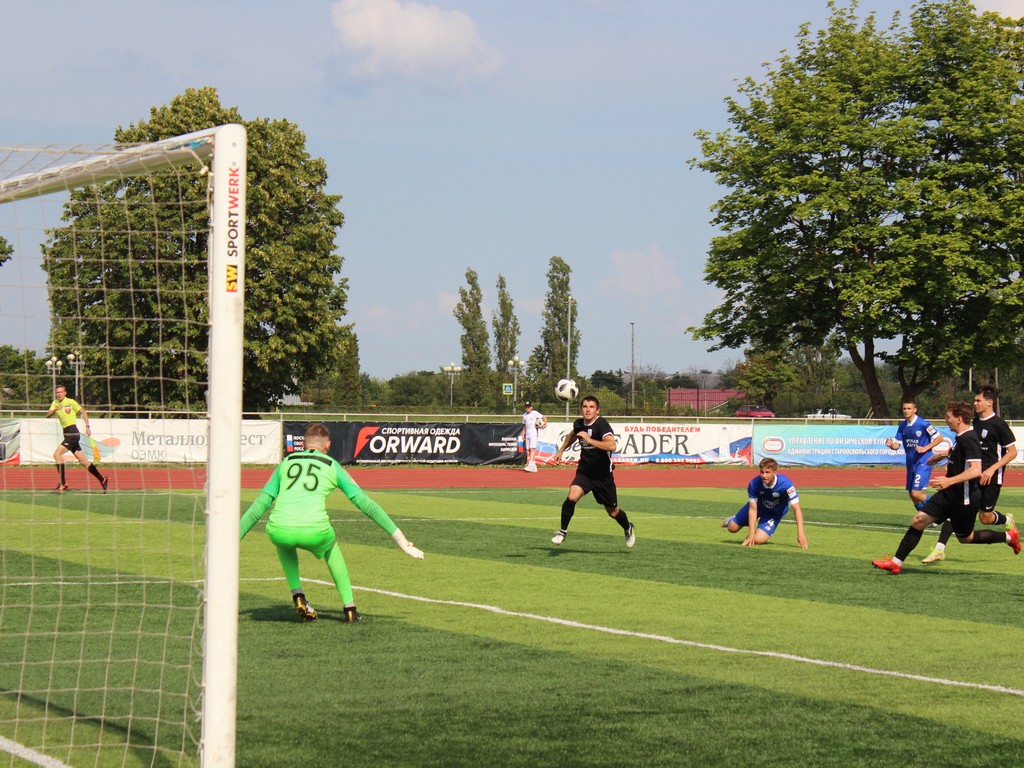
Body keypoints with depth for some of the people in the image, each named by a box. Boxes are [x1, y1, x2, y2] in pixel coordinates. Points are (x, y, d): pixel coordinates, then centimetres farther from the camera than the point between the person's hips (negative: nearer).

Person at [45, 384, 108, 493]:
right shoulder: (55, 403, 12)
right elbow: (47, 415, 2)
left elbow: (83, 412, 0)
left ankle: (63, 484, -17)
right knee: (83, 461, 8)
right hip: (67, 434, 7)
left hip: (73, 433, -7)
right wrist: (54, 409, -18)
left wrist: (87, 426, -7)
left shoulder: (71, 402, -5)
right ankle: (102, 480, 14)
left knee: (57, 454, -17)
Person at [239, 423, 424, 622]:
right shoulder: (332, 466, 20)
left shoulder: (286, 463, 25)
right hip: (314, 532, -1)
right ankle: (349, 608, 30)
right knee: (330, 545, 34)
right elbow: (366, 504, 18)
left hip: (279, 531, 1)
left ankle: (298, 597, 23)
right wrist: (400, 539, 20)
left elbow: (259, 506, 24)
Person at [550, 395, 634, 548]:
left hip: (603, 475, -3)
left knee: (613, 512, 10)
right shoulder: (578, 424, -3)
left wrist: (589, 440, -43)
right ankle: (563, 531, -8)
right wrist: (561, 450, 23)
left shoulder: (602, 424, -22)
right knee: (572, 496, -25)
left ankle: (628, 529, 42)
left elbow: (612, 445, -40)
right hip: (584, 472, 3)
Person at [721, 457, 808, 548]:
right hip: (758, 506, 2)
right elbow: (753, 509, -25)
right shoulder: (753, 484, -33)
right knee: (733, 528, 8)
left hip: (775, 513, -2)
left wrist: (800, 533, -44)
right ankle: (732, 520, 48)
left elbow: (796, 509, -37)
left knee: (758, 540, -16)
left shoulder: (786, 485, -39)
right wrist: (751, 533, -30)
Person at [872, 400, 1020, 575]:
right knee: (918, 521, -1)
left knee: (965, 538, 10)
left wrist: (949, 481, -41)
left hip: (965, 498, -9)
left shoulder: (969, 439, -22)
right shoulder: (961, 438, 8)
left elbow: (976, 470, -33)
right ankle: (896, 562, 1)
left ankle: (1008, 537, 28)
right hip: (950, 495, 9)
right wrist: (938, 456, 44)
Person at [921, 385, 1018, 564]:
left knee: (985, 518, 2)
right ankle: (939, 549, -10)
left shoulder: (998, 424, -12)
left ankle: (1007, 521, 37)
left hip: (990, 477, -6)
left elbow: (1012, 452, -10)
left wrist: (992, 469, -19)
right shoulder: (976, 421, 9)